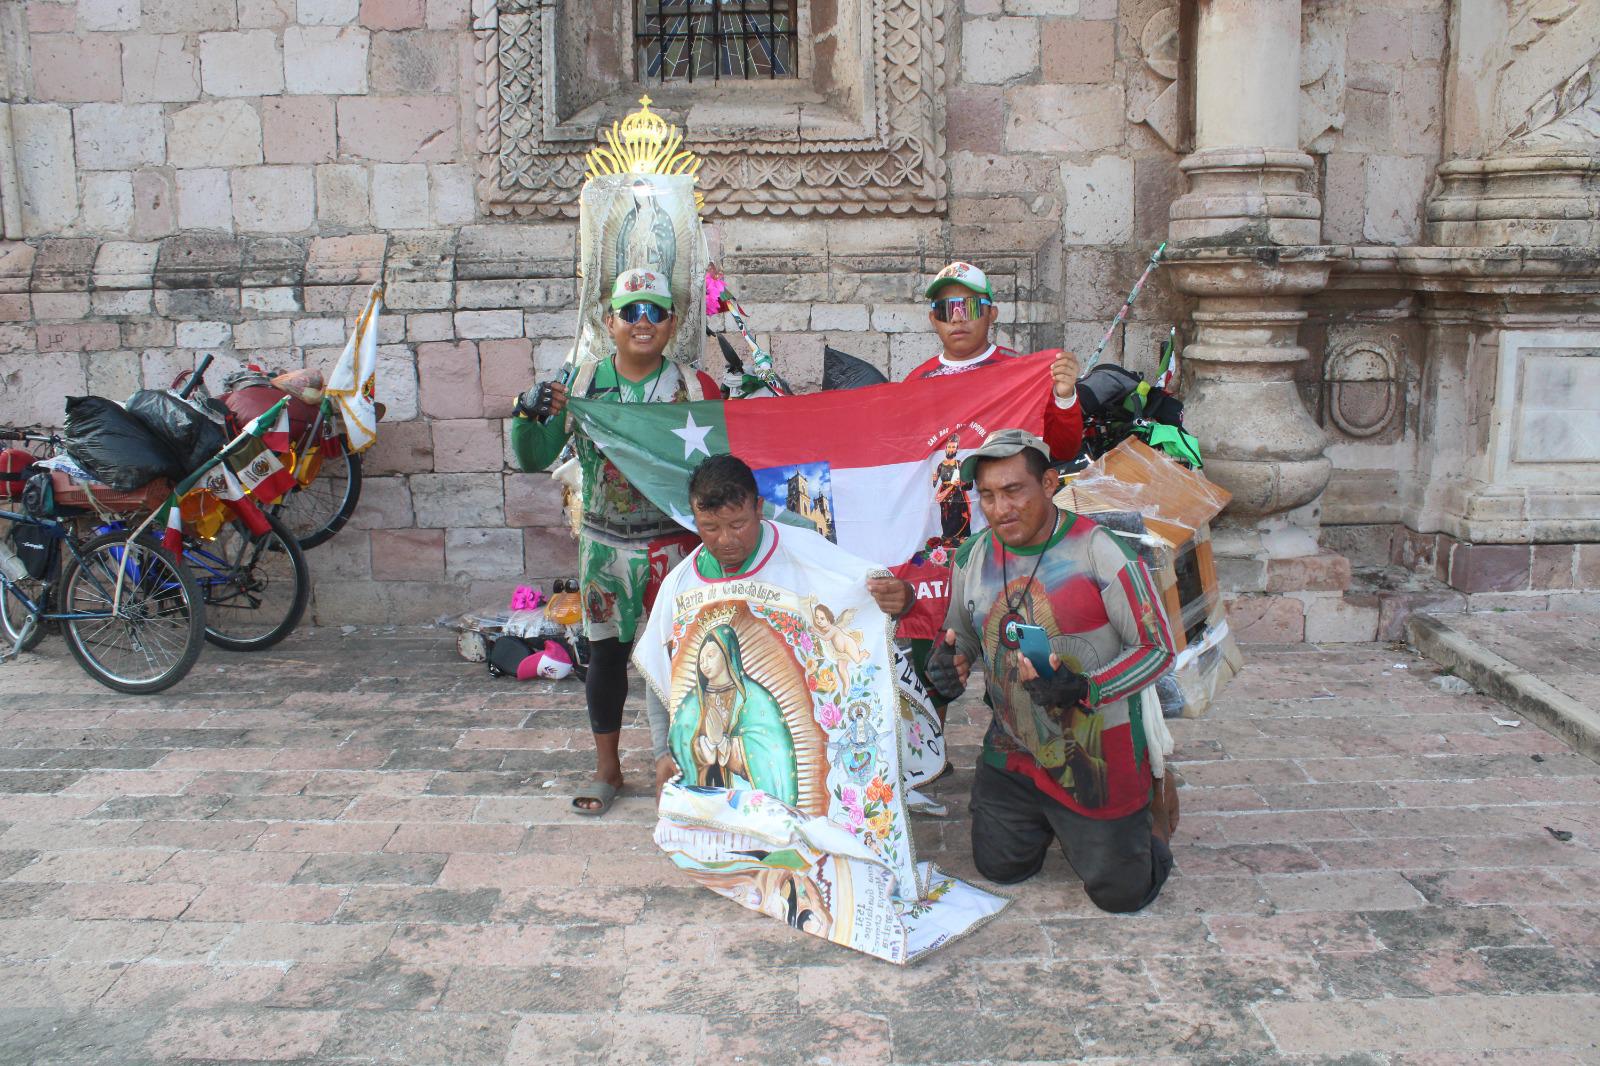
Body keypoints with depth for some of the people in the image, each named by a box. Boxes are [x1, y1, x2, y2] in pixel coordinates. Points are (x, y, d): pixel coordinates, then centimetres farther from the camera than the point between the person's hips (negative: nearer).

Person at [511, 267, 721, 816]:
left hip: (676, 541, -1)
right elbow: (534, 460, 2)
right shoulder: (581, 385, 2)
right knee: (606, 652, 9)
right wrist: (529, 415, -17)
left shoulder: (696, 388, -2)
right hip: (605, 542, 2)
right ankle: (607, 767, 25)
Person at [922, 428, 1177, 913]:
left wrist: (1085, 689, -31)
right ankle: (1050, 817, 41)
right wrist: (947, 660, -12)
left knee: (1121, 892, 3)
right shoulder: (974, 556, -3)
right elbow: (961, 635, 13)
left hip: (1097, 751, -5)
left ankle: (1144, 818, 34)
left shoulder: (1099, 549, -20)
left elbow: (1157, 646, -16)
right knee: (998, 868, 13)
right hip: (1014, 747, 5)